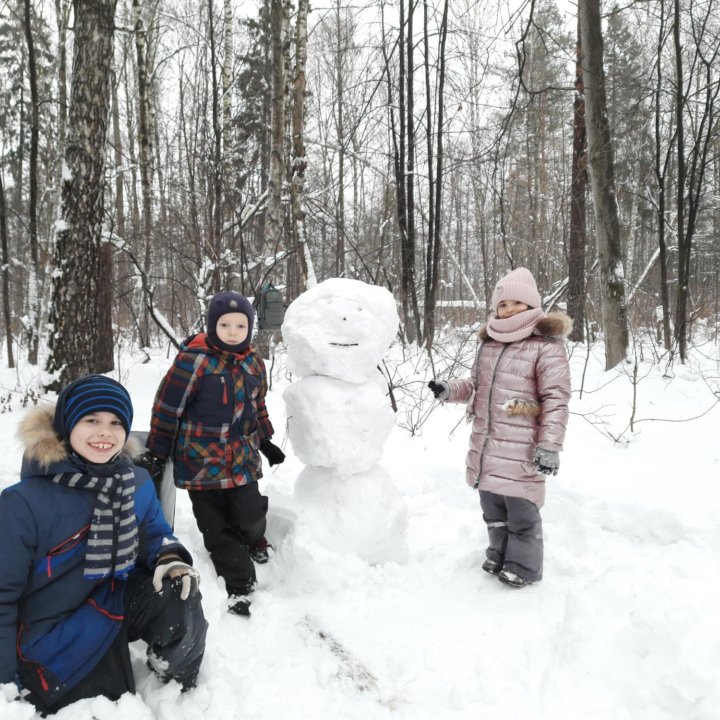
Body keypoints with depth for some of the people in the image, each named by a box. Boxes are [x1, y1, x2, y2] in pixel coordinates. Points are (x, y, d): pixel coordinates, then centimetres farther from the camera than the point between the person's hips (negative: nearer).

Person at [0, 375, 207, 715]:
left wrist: (170, 557, -18)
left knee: (180, 597, -24)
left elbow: (154, 533, 8)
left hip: (117, 605, 3)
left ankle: (179, 684, 6)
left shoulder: (137, 483, -7)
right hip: (55, 641, -3)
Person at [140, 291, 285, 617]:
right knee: (216, 528, 5)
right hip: (201, 462, -4)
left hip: (243, 459, 4)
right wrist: (156, 452, -7)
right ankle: (239, 584, 20)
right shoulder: (194, 360, -15)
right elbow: (167, 407, -11)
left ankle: (254, 541, 36)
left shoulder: (253, 363, 5)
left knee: (249, 516, 0)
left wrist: (266, 441, 23)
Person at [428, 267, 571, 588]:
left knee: (521, 512, 3)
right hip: (486, 445, 7)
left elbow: (556, 399, -14)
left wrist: (549, 445, -18)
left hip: (521, 449, -7)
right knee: (492, 507, 20)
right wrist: (449, 390, 4)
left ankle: (522, 568, 22)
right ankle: (499, 556, 39)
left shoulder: (546, 345, -10)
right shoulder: (489, 342, 12)